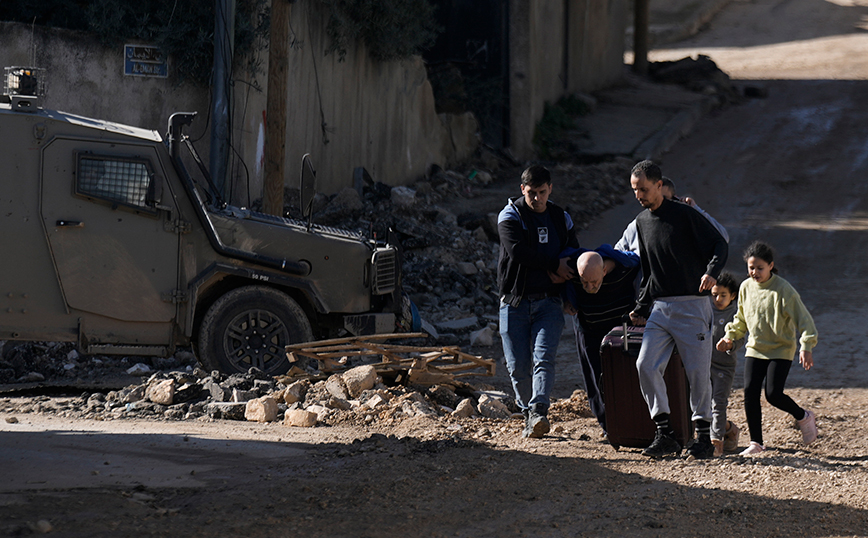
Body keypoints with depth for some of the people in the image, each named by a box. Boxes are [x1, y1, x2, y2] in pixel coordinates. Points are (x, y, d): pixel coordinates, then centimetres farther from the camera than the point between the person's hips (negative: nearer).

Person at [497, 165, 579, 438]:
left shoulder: (561, 219, 14)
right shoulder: (510, 216, 0)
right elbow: (518, 251, -16)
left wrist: (558, 273, -3)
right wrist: (554, 265, -13)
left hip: (549, 300, 1)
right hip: (515, 301, -1)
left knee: (543, 358, -17)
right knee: (518, 365, -1)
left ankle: (538, 411, -29)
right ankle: (528, 414, 15)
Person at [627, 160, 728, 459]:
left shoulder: (684, 215, -6)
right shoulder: (642, 222, 14)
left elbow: (720, 245, -7)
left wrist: (711, 272, -26)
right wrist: (641, 308, 16)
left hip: (692, 306, -6)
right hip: (659, 308, 6)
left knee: (698, 372, -3)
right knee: (646, 366, -9)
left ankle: (704, 436, 8)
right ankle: (664, 434, -4)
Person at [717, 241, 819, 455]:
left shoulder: (784, 290, -14)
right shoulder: (746, 288, 3)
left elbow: (803, 319, -13)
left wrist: (806, 347, -21)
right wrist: (730, 336, 12)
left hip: (781, 350, -5)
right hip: (755, 349, 5)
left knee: (773, 394, -15)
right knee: (750, 392, -6)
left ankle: (803, 417, 15)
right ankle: (756, 443, 3)